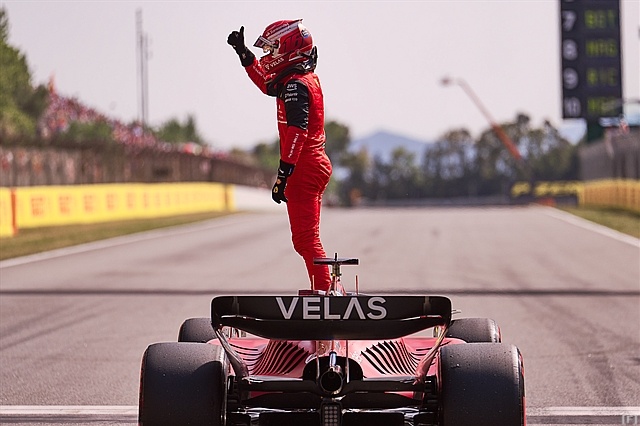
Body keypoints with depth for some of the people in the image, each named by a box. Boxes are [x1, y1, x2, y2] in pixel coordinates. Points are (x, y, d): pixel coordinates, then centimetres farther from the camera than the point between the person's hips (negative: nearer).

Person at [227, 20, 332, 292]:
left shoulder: (296, 84, -15)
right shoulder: (307, 78, 16)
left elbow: (297, 132, -23)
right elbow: (267, 84, 34)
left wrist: (282, 176, -24)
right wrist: (243, 52, 34)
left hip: (304, 169, -10)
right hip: (316, 165, 10)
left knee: (306, 239, -11)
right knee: (307, 239, 15)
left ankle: (324, 293, -15)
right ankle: (329, 290, 17)